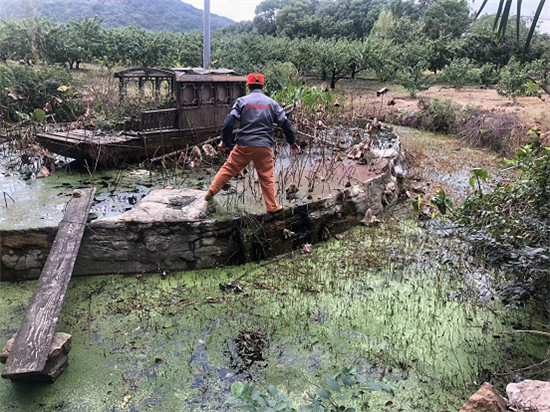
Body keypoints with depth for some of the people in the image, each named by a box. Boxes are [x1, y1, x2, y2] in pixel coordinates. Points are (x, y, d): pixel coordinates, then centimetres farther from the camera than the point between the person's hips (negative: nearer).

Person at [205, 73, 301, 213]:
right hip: (264, 147, 1)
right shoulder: (272, 103, 7)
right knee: (267, 177, 8)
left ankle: (211, 192, 16)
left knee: (228, 168, 12)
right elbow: (285, 123, 8)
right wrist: (292, 142, 16)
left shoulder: (242, 101, 2)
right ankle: (272, 206, 13)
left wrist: (224, 140, 0)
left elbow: (230, 121, -6)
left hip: (243, 145, 0)